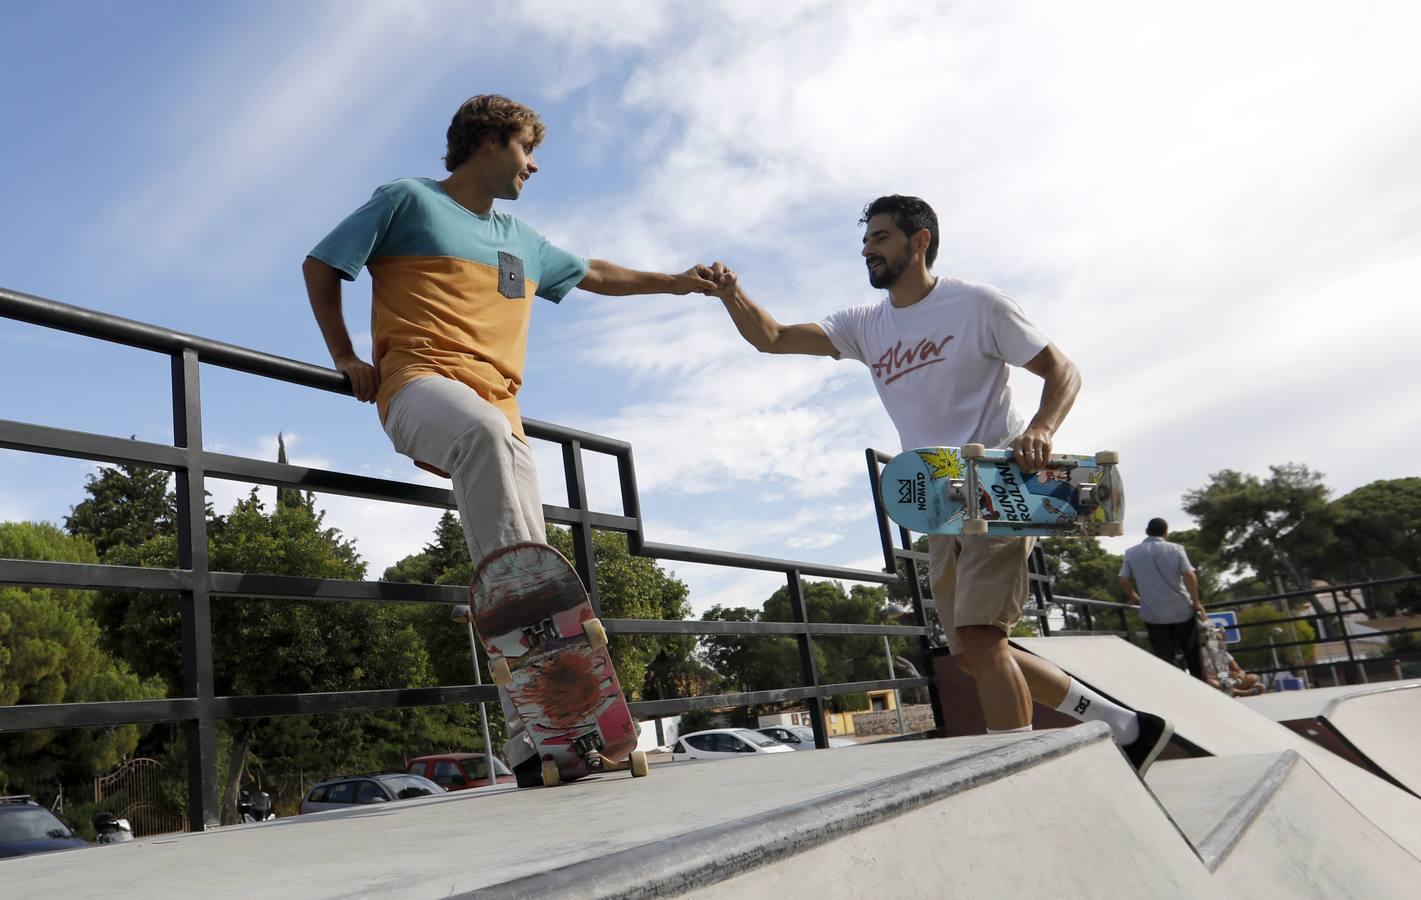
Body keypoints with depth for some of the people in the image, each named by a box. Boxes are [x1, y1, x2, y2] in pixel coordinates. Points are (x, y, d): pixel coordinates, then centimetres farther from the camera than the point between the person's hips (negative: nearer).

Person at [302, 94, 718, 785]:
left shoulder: (521, 240, 29)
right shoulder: (410, 199, 11)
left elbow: (592, 275, 41)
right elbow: (319, 266, 12)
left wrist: (673, 282, 39)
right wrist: (345, 358, 6)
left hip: (499, 411, 6)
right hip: (420, 384, -6)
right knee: (484, 431, -42)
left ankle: (533, 742, -15)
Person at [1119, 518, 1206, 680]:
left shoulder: (1132, 553, 1)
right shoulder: (1175, 549, -3)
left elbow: (1124, 580, 0)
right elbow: (1189, 576, -12)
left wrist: (1134, 598, 16)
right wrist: (1196, 602, -4)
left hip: (1153, 614, 0)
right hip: (1181, 610, 0)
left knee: (1165, 658, 4)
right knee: (1192, 653, 17)